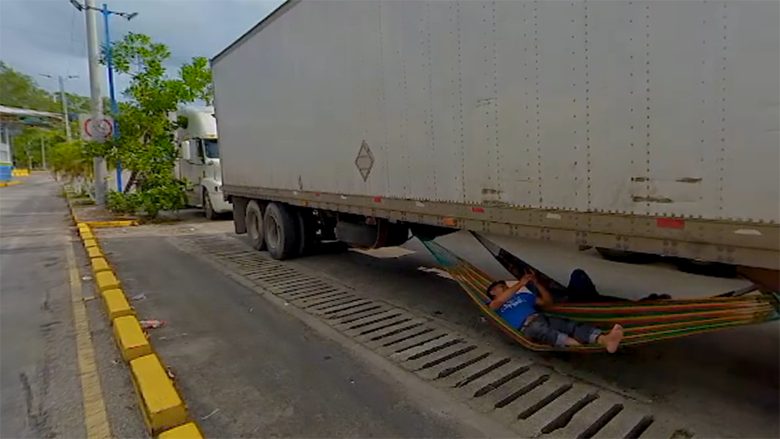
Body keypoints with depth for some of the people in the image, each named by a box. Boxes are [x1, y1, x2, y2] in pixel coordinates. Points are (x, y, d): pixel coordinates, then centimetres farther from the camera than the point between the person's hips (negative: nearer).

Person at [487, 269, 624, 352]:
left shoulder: (522, 296, 33)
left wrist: (536, 282, 17)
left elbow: (548, 301, 31)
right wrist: (520, 283, -9)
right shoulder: (494, 305, 16)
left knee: (570, 325, -25)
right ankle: (579, 345, -64)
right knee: (540, 329, -41)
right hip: (528, 327, -5)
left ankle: (605, 340, -52)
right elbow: (499, 301, -11)